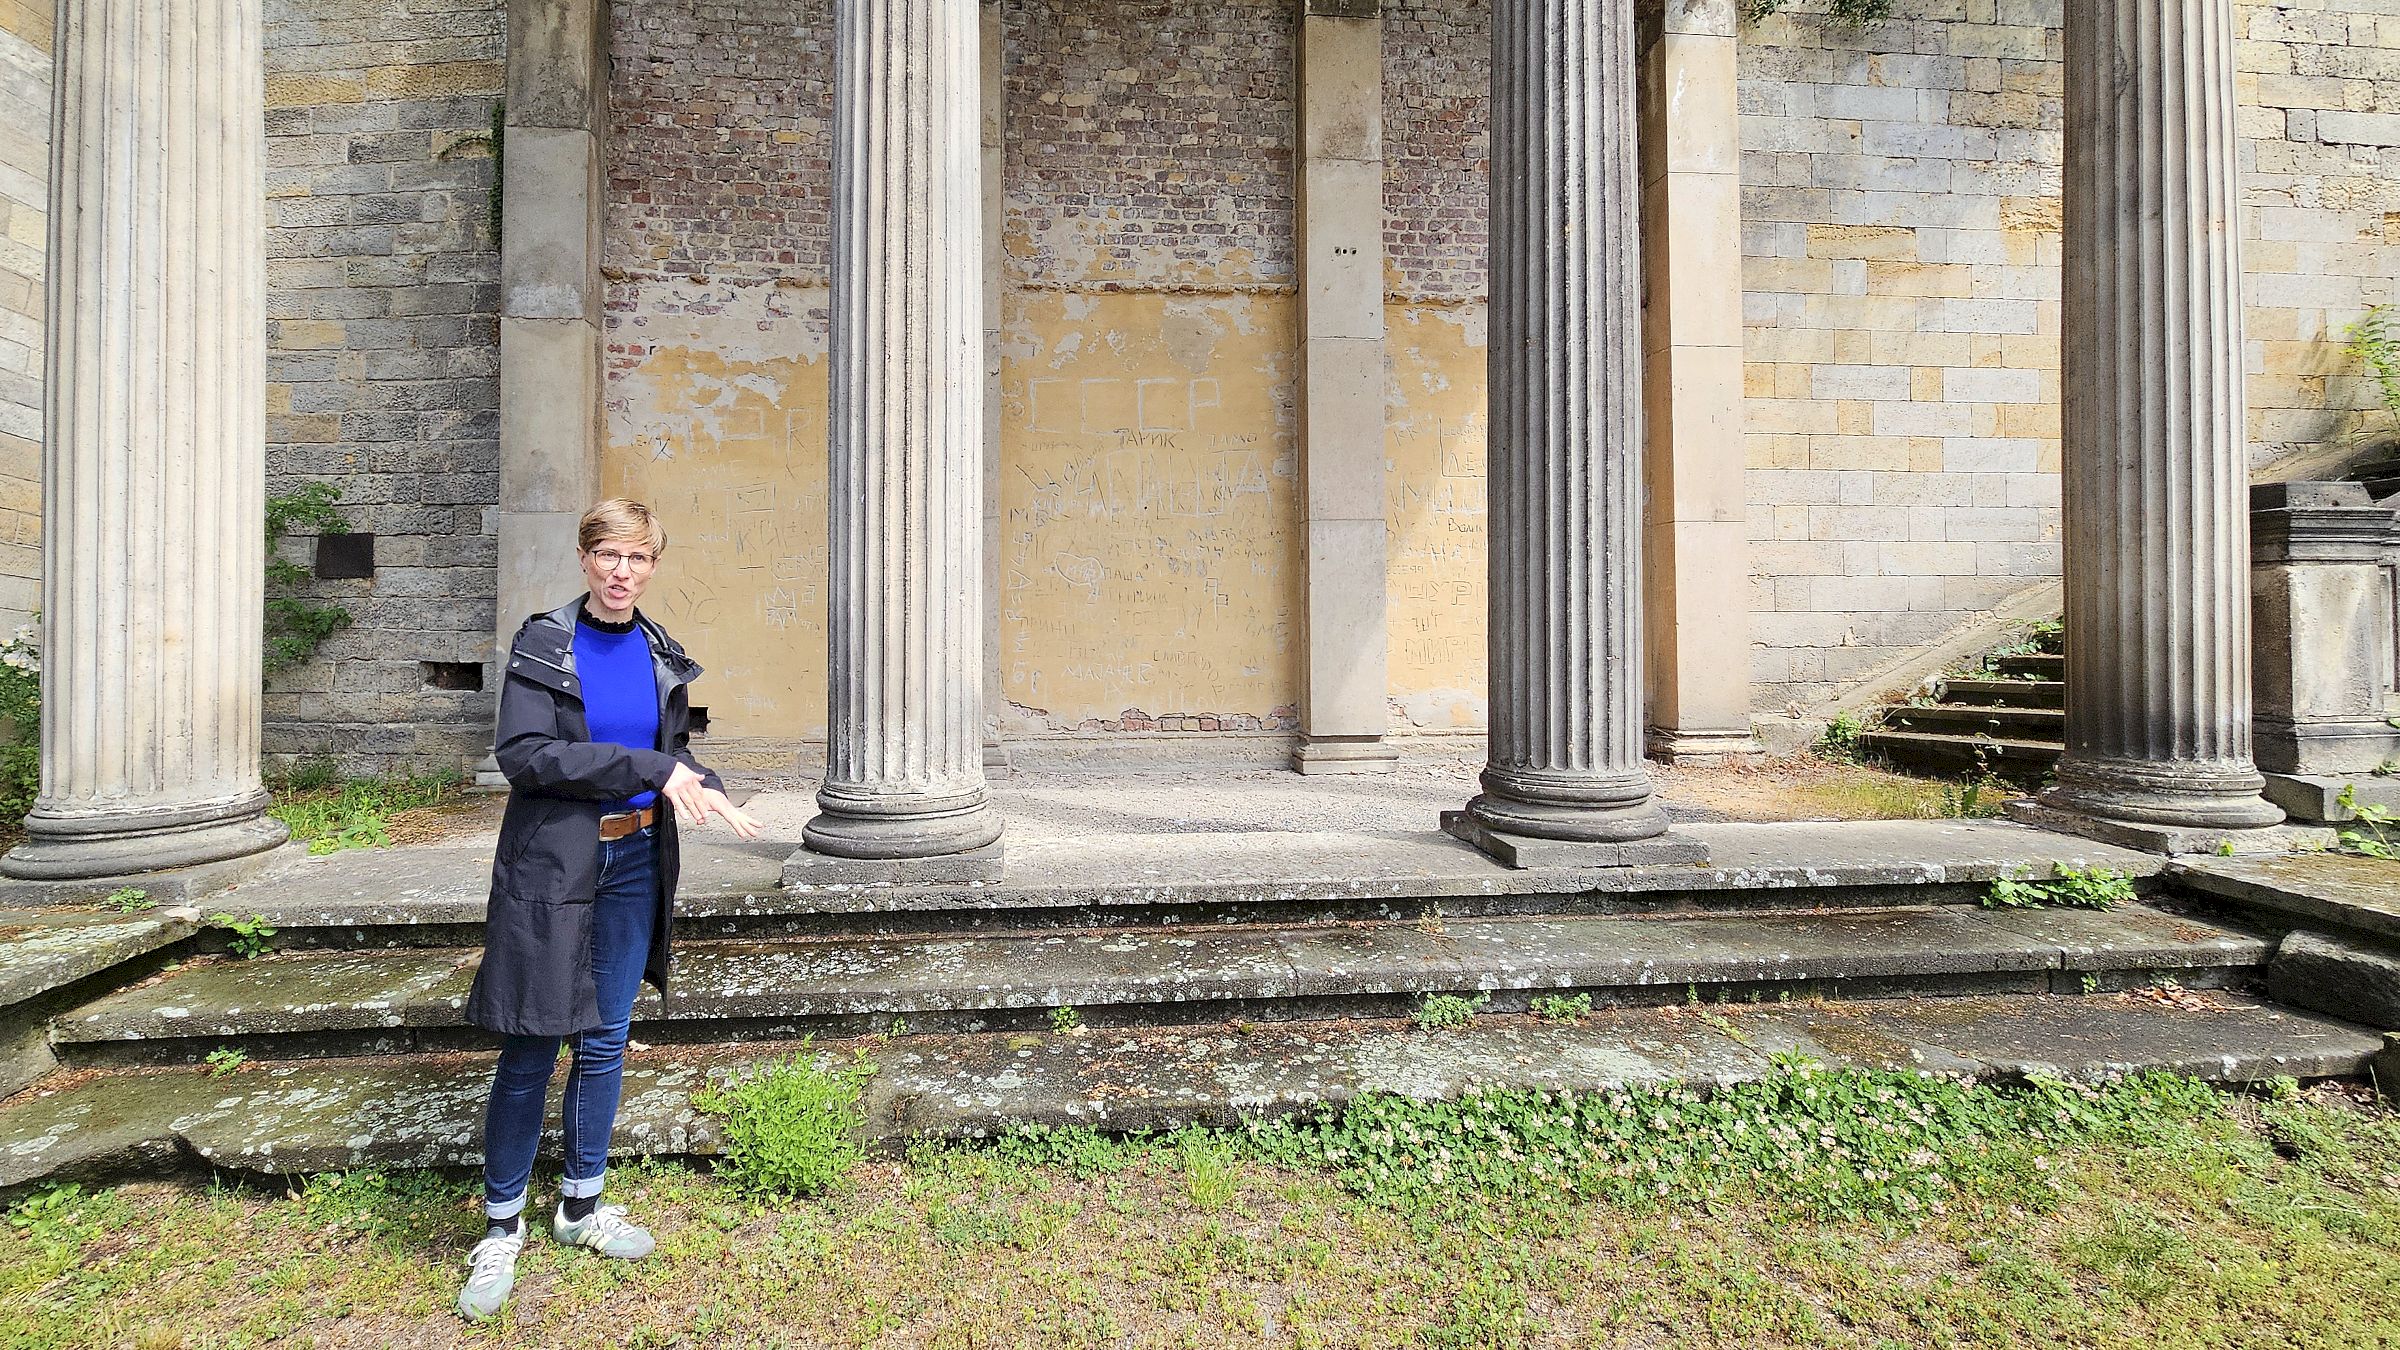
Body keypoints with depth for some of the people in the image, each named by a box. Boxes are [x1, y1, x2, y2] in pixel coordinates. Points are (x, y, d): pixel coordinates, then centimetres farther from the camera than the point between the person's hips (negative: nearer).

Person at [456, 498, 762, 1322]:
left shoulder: (661, 654, 5)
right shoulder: (543, 644, -7)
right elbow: (523, 754, -18)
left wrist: (703, 787, -7)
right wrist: (646, 768, -22)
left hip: (635, 863, 4)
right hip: (552, 863, -4)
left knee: (605, 1043, 13)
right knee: (531, 1049, 4)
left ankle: (582, 1207, 30)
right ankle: (502, 1226, 24)